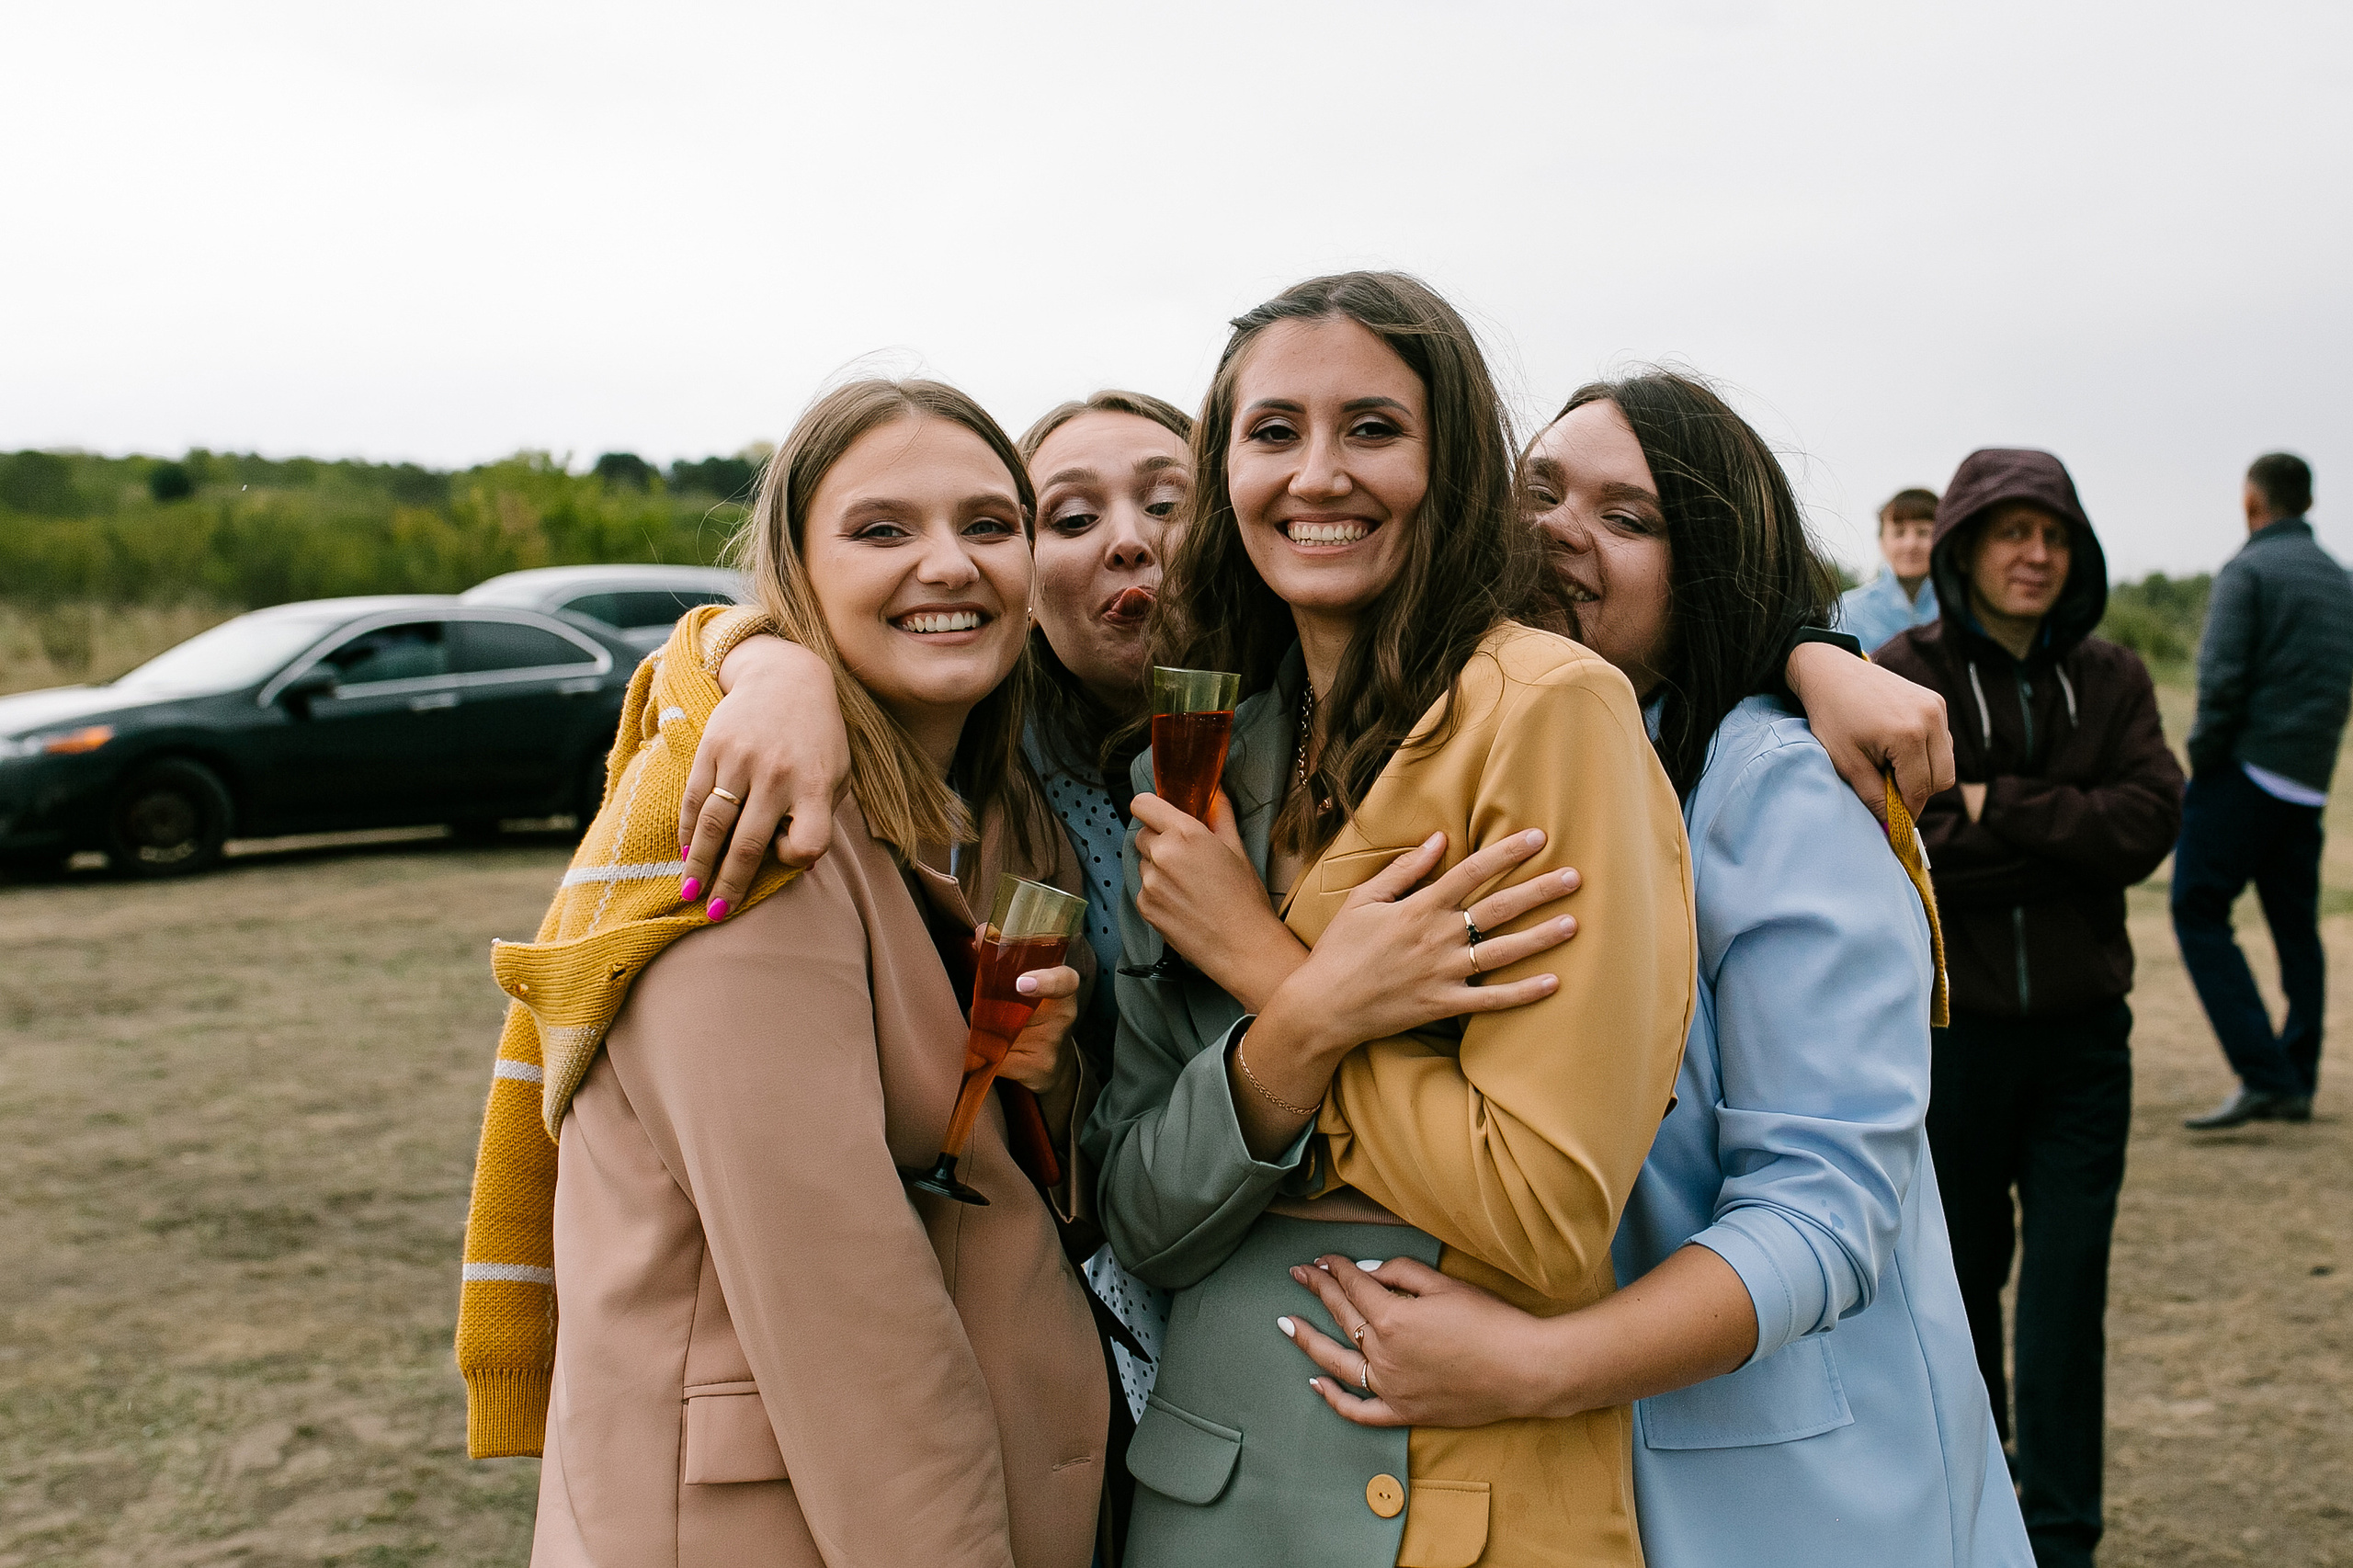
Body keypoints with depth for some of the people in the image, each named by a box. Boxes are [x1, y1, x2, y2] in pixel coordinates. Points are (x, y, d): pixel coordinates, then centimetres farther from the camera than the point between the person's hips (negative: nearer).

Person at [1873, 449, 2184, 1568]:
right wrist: (2066, 833, -16)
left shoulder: (2110, 680, 4)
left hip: (2079, 1033, 2)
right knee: (1960, 1271, 15)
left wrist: (1997, 807, -16)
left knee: (2068, 1291, 0)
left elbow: (2150, 822, -10)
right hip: (1948, 1026, -1)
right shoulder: (1901, 679, -6)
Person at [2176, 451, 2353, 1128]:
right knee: (2295, 927, 13)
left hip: (2246, 768, -7)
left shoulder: (2248, 570, -8)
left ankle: (2265, 1077, -14)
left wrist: (2202, 756, -7)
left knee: (2199, 914, -5)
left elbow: (2220, 679, -17)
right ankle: (2296, 1083, 16)